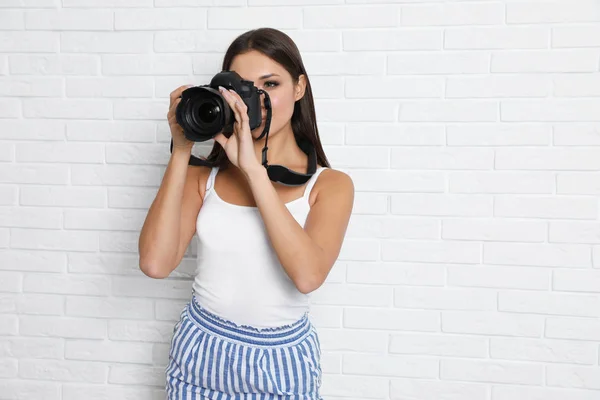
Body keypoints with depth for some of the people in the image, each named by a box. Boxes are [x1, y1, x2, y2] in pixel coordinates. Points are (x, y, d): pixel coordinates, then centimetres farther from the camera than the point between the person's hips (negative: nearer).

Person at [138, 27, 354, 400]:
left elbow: (308, 275, -25)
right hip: (201, 351, 2)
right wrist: (181, 151, -16)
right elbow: (156, 263, -15)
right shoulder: (204, 175, -3)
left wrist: (252, 167, -25)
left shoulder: (330, 184, -8)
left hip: (282, 360, -2)